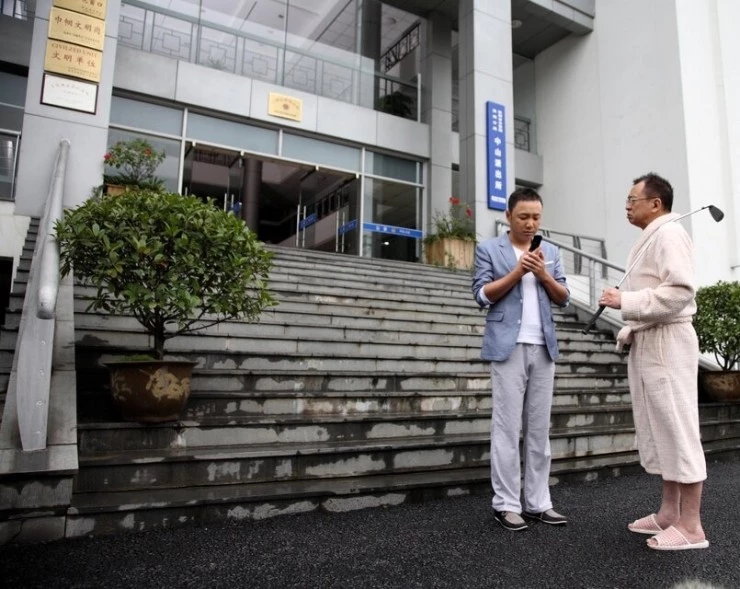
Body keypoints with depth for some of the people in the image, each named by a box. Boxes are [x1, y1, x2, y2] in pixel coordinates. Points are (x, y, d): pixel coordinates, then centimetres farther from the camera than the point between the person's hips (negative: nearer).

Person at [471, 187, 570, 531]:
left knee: (540, 428, 8)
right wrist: (517, 272, -13)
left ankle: (538, 503, 16)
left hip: (543, 348, 5)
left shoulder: (550, 252, 15)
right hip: (508, 346, -4)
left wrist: (543, 274, -7)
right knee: (507, 427, -2)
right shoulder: (489, 249, 3)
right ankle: (506, 504, 7)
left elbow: (563, 298, 10)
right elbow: (482, 295, -5)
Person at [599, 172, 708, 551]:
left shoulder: (668, 234, -10)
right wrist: (628, 331, 12)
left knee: (678, 428, -5)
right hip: (647, 342, 10)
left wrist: (626, 301, -18)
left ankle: (691, 526, 4)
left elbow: (680, 291, -22)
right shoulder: (650, 239, 20)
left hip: (667, 342, -10)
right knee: (659, 430, 13)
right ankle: (669, 512, 24)